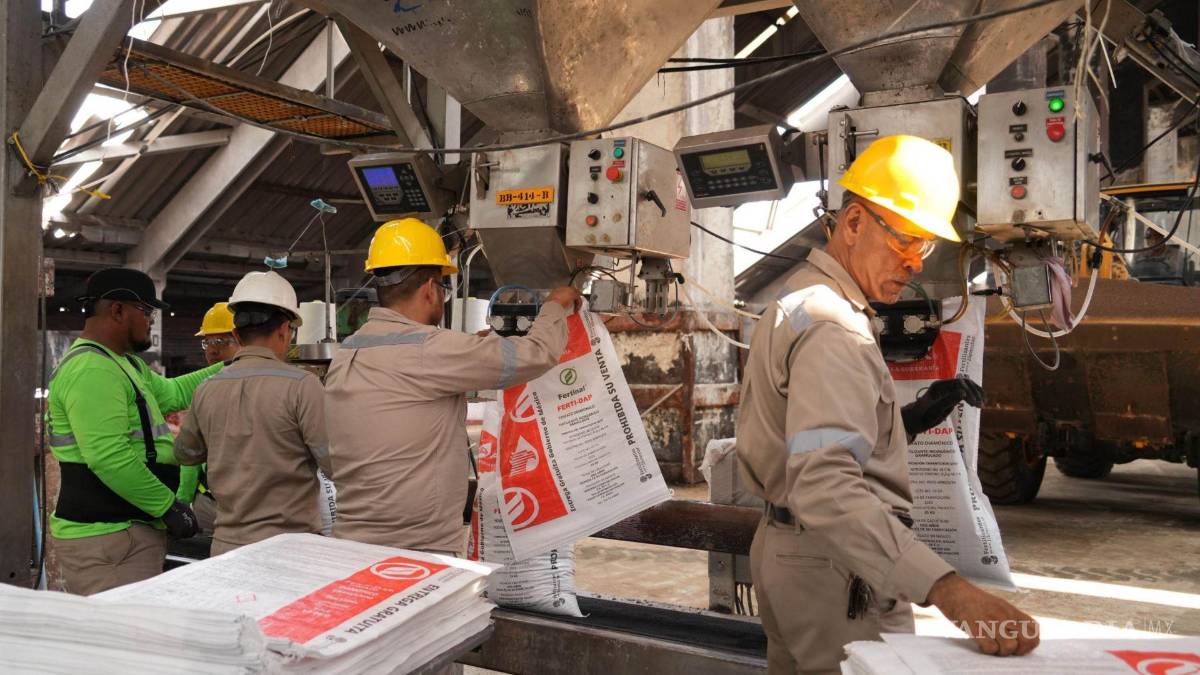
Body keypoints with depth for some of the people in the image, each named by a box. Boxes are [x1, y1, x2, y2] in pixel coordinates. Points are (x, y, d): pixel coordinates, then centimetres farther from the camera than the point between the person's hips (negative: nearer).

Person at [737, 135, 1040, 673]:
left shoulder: (798, 300, 12)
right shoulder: (832, 328, -22)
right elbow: (826, 487, -36)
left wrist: (908, 421, 4)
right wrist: (949, 591, -43)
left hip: (783, 547, 10)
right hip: (839, 569, -10)